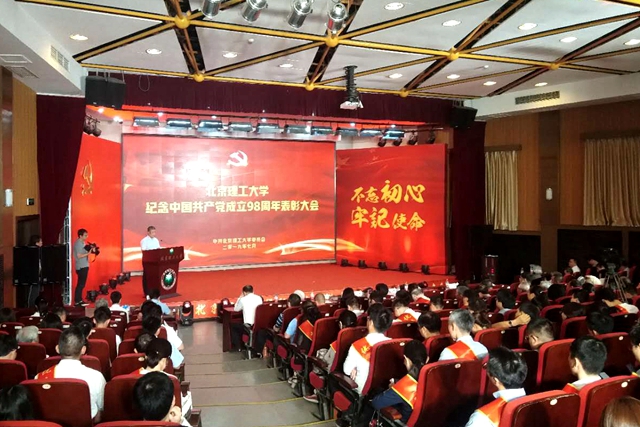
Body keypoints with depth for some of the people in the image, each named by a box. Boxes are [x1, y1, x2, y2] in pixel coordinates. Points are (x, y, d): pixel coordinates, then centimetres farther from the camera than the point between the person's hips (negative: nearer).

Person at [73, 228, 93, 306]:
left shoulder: (82, 243, 14)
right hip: (82, 267, -10)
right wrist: (88, 253, -25)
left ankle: (78, 300, 19)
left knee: (81, 284, 13)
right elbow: (79, 256, -20)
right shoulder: (79, 243, -15)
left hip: (83, 266, 10)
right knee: (81, 284, -5)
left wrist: (91, 250, 5)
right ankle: (78, 301, -2)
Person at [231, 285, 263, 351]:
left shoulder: (243, 299, -5)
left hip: (248, 326, -6)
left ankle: (238, 346, 21)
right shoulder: (259, 298, 7)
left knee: (232, 325, 22)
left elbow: (236, 309, 11)